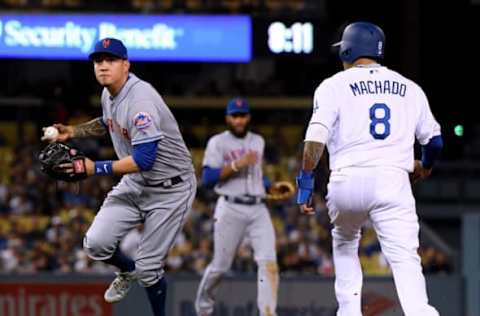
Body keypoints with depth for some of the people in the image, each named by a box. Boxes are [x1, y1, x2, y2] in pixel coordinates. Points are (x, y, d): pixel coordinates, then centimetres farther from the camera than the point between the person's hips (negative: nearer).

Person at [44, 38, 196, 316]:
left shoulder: (140, 100, -28)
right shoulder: (109, 94, 0)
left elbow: (144, 159, -33)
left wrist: (96, 168, -33)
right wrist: (72, 131, 9)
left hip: (170, 189, -8)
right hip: (135, 184, 8)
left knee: (148, 268, -5)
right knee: (96, 243, -7)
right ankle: (128, 271, 26)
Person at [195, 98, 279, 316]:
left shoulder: (258, 142, 18)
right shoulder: (218, 142, 1)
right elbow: (208, 178, -9)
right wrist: (237, 165, -17)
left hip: (258, 210, 4)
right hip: (230, 209, -4)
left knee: (268, 261, -15)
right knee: (221, 265, 2)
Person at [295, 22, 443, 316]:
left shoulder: (334, 85, 7)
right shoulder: (410, 88, 17)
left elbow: (316, 136, -7)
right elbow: (434, 140, 20)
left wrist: (306, 180, -3)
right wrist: (425, 166, 40)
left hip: (347, 180, 0)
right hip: (393, 180, 0)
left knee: (344, 242, 28)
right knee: (405, 259, -10)